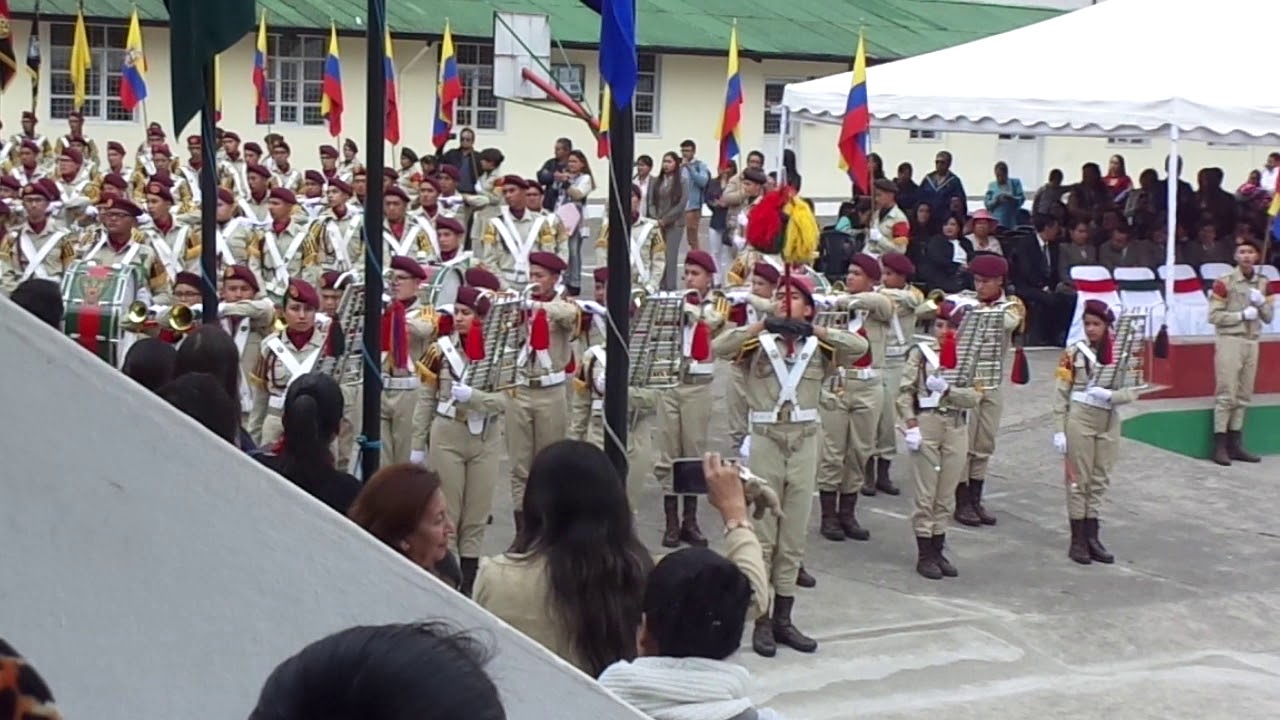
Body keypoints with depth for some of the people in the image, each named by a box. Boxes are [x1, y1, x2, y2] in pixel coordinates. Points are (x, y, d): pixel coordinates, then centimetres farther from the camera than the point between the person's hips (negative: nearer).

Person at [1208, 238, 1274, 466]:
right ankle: (1220, 446, -5)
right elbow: (1213, 316, -10)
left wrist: (1261, 302, -7)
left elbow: (1269, 317, 12)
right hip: (1229, 341, -6)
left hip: (1252, 342, 6)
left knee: (1243, 395, 7)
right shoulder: (1224, 282, -7)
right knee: (1226, 394, -7)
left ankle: (1235, 444, 12)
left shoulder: (1263, 283, 10)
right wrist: (1242, 314, -14)